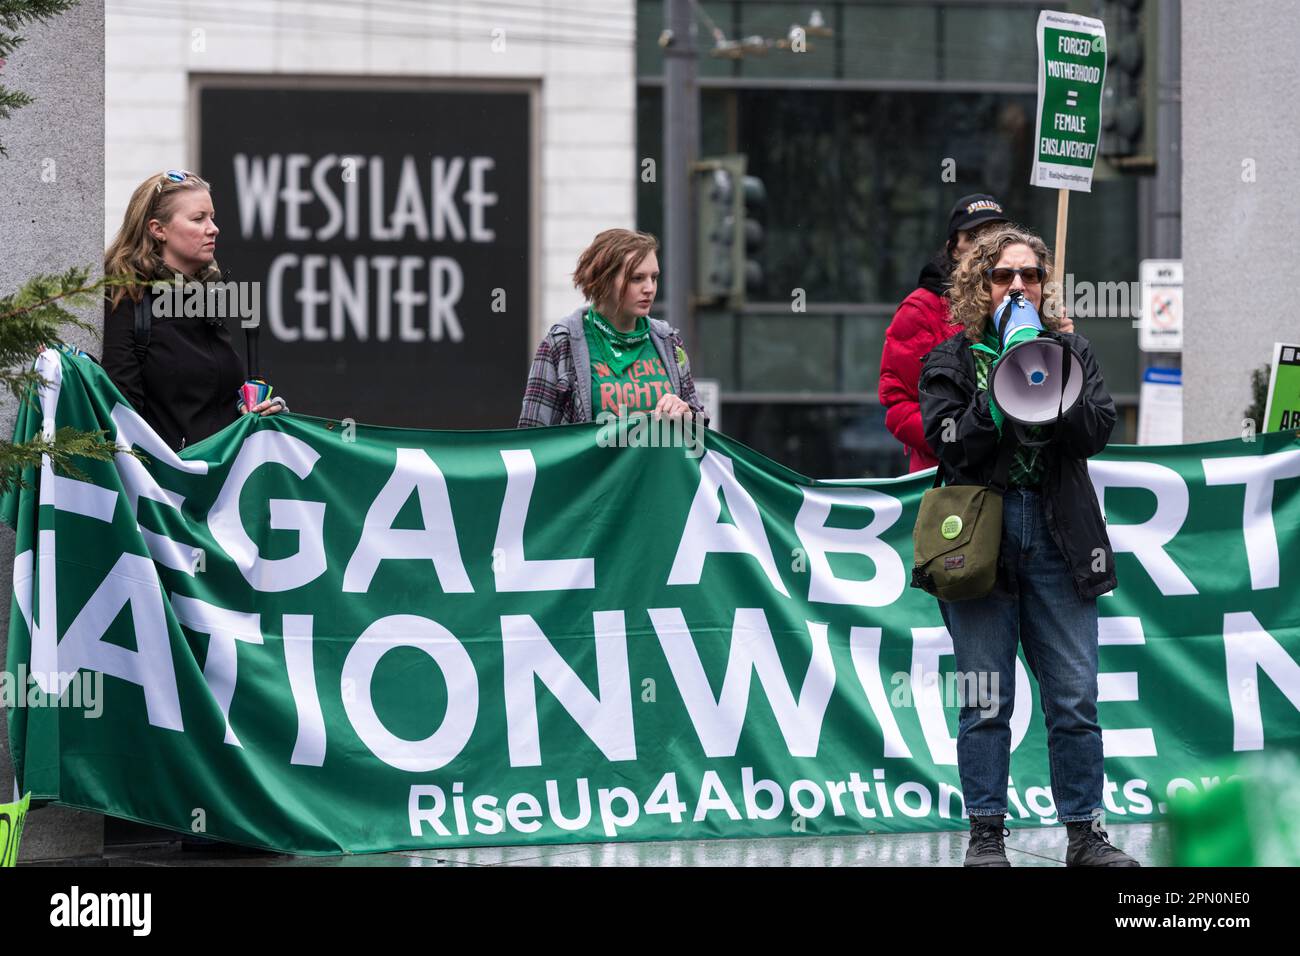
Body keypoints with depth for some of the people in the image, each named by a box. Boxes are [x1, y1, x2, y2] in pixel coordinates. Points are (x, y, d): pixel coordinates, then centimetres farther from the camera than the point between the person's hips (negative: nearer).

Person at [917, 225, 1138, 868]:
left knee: (1074, 695, -1)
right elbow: (949, 445, -6)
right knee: (985, 700, 0)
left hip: (1058, 537, 2)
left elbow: (1097, 430, -2)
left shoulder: (1070, 351, 13)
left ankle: (1084, 833, 5)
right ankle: (986, 834, 6)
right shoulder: (951, 361, 7)